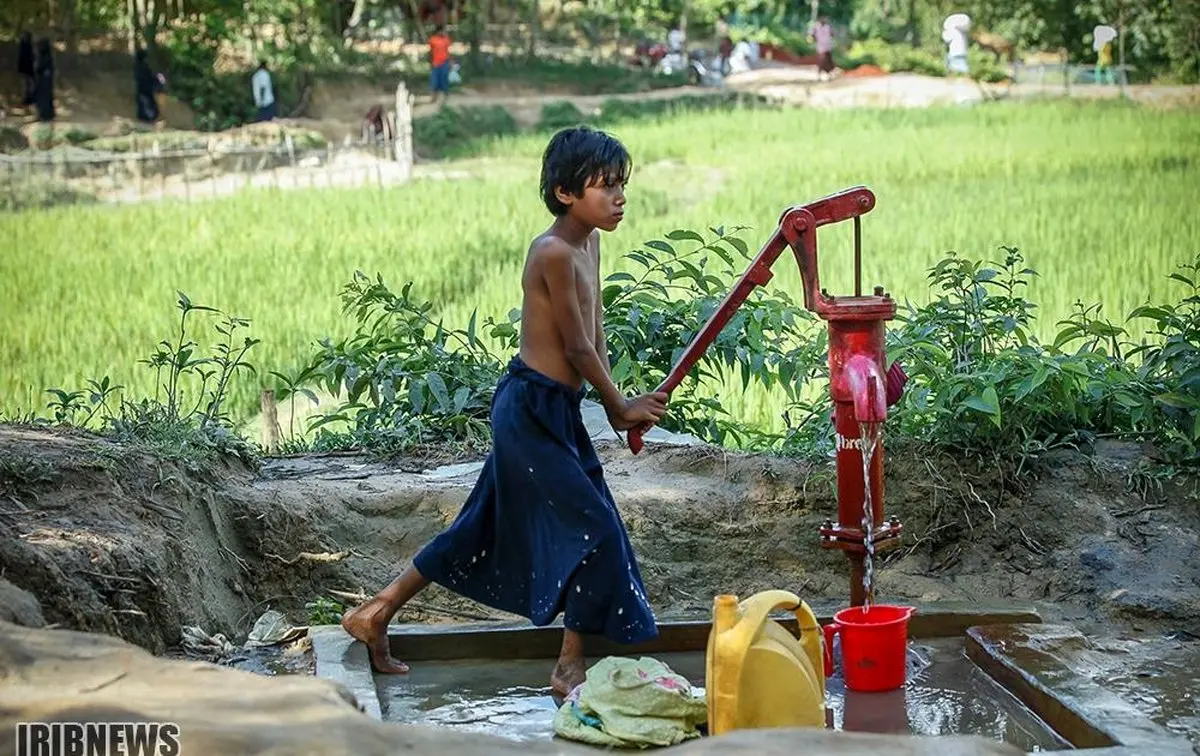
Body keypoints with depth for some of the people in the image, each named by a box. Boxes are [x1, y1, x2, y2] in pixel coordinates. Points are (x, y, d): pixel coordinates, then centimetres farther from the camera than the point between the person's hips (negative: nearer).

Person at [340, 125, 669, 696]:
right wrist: (619, 408, -3)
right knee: (597, 528, -7)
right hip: (532, 408, -10)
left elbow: (596, 336, 11)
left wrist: (617, 406, 0)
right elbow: (578, 347, -15)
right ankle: (570, 668, 4)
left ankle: (376, 614, 25)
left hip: (552, 411, 10)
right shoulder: (555, 252, -19)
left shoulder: (588, 243, 10)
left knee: (487, 527, 16)